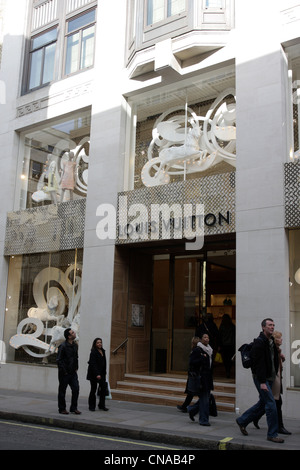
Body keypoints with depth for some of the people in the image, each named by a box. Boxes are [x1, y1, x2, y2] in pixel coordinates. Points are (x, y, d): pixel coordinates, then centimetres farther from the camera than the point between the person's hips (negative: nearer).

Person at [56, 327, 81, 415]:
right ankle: (62, 409, 18)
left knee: (76, 389, 2)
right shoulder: (63, 346, -15)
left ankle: (73, 408, 14)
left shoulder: (75, 345, 8)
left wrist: (76, 368, 12)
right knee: (62, 391, 6)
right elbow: (58, 360, -15)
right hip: (64, 373, -6)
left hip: (73, 372, 6)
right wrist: (64, 371, -14)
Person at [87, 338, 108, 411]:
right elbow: (93, 364, -19)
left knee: (103, 388, 1)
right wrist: (97, 374, -25)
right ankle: (91, 406, 13)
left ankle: (102, 405, 11)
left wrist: (104, 373, 12)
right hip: (94, 374, -7)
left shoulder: (103, 351, 10)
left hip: (101, 373, 7)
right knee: (93, 390, 2)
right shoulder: (93, 352, -13)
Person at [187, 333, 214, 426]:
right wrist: (202, 358, -21)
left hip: (208, 378, 8)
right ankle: (204, 420, 3)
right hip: (201, 377, -8)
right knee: (204, 399, -6)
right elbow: (192, 362, -15)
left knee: (206, 397, 10)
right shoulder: (197, 350, -9)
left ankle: (192, 409, 29)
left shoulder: (210, 350, 15)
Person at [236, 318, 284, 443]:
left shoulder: (272, 342, 12)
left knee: (263, 403, 14)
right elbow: (258, 363, -20)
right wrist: (262, 382, -22)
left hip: (270, 378, 9)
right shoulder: (259, 342, -15)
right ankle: (272, 434, 3)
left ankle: (242, 421, 29)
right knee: (271, 404, -9)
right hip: (261, 378, -9)